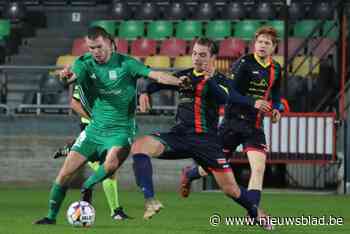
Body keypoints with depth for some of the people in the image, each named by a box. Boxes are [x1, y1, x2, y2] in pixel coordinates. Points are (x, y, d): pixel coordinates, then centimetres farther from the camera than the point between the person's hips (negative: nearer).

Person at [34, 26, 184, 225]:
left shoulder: (125, 64, -9)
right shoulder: (86, 63, -1)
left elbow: (155, 75, -19)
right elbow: (74, 75, -22)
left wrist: (180, 82, -35)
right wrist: (66, 76, -47)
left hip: (120, 129, -3)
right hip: (95, 128, 3)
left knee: (111, 164, -32)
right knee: (65, 172, -3)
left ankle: (88, 187, -1)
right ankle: (51, 216, 14)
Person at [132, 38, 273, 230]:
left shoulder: (219, 80, 2)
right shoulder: (184, 76, 12)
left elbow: (223, 99, -18)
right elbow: (157, 83, 11)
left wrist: (210, 80, -34)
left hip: (206, 140, -2)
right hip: (180, 135, 3)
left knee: (231, 189, -4)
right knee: (139, 146, -24)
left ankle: (256, 213, 28)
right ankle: (149, 201, -29)